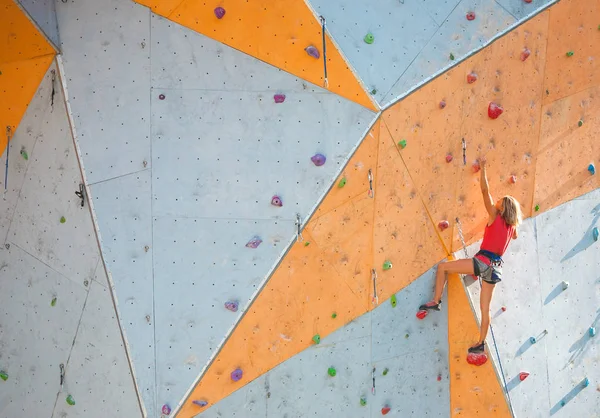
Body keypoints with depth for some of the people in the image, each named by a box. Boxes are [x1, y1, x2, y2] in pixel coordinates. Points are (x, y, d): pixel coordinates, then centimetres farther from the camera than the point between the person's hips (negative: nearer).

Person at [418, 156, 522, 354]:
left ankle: (436, 301, -4)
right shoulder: (511, 226, 15)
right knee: (485, 307, 13)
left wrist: (483, 169, -4)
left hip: (483, 261, -7)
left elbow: (485, 191, -9)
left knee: (442, 267, 1)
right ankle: (481, 343, 17)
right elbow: (515, 236, 41)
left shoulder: (494, 216, -3)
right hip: (495, 267, 7)